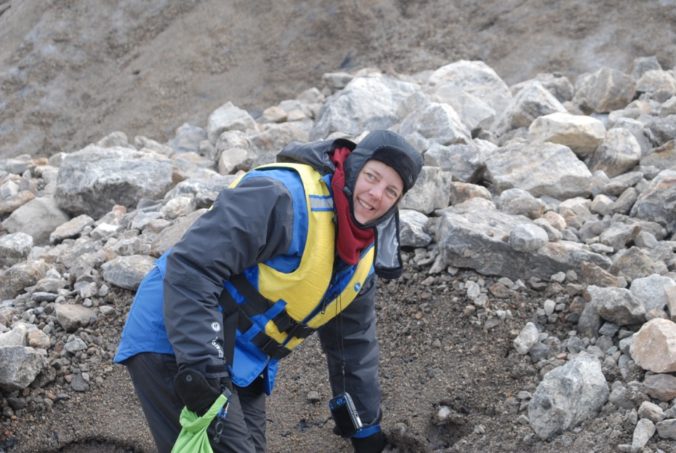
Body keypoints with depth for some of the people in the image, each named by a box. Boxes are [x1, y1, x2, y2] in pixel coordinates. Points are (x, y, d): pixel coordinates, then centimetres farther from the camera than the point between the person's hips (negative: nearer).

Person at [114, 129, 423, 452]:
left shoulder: (361, 258, 8)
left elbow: (355, 345, 21)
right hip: (173, 346, -9)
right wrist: (200, 363, -33)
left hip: (240, 366, 9)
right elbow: (191, 266, -29)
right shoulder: (285, 196, -22)